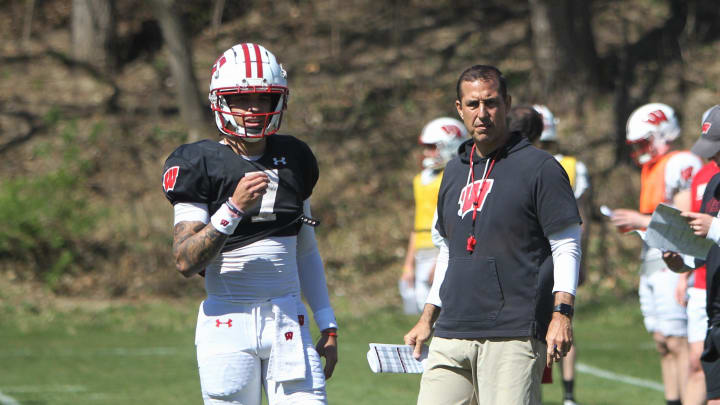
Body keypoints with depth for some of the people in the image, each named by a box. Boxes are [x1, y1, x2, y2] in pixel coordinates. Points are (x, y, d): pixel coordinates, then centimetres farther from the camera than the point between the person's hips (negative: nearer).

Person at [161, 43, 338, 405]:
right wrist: (233, 208, -23)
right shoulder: (200, 165, -4)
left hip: (288, 320, 4)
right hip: (228, 322, -4)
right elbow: (186, 262, -12)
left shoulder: (293, 159, 12)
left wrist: (327, 325, 16)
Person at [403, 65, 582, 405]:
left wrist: (562, 314, -15)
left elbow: (567, 247, -4)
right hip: (451, 336, 6)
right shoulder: (455, 171, 19)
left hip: (514, 338, -6)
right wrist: (427, 319, 22)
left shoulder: (539, 168, -2)